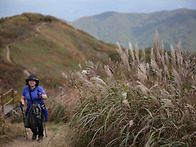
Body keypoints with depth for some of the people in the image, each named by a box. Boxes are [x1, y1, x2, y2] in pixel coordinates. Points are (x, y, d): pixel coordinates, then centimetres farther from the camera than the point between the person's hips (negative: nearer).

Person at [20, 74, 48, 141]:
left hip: (39, 107, -2)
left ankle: (40, 135, 20)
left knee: (39, 123, -9)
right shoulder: (25, 89, -3)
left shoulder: (39, 88, -11)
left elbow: (45, 97, -12)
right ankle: (34, 133, 22)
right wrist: (22, 103, -11)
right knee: (30, 122, -11)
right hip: (30, 108, 2)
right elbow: (22, 98, 9)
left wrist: (41, 95, -32)